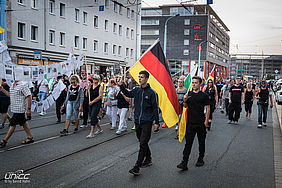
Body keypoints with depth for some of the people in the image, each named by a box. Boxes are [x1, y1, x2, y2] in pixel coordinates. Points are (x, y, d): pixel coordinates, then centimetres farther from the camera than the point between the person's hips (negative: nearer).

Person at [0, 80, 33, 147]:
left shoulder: (22, 86, -18)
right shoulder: (12, 86, 11)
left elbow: (29, 97, -19)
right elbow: (10, 94, 25)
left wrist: (28, 109, -20)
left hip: (19, 109, -9)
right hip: (15, 109, 9)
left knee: (12, 124, -2)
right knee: (23, 122, 14)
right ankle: (30, 137, 22)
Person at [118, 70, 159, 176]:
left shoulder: (151, 92, -8)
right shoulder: (137, 90, 7)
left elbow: (155, 108, -5)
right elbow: (128, 94, 25)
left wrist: (156, 122, -6)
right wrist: (121, 86, 9)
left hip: (147, 122, -6)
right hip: (137, 121, 6)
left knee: (143, 143, -8)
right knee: (142, 142, 17)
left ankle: (137, 167, -9)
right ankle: (148, 159, 35)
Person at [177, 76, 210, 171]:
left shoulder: (204, 95, -3)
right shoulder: (189, 94, 8)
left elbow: (207, 109, -3)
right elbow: (185, 106, 14)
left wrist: (206, 120, -10)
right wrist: (185, 100, -6)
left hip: (201, 123, -2)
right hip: (190, 123, 2)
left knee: (201, 142, 12)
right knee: (188, 142, -2)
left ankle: (201, 159, 30)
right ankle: (184, 163, -4)